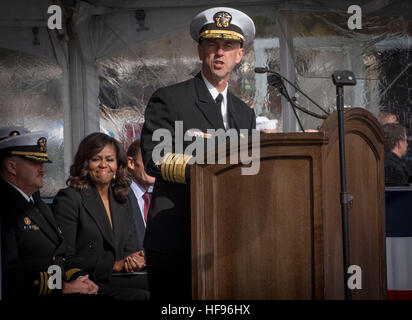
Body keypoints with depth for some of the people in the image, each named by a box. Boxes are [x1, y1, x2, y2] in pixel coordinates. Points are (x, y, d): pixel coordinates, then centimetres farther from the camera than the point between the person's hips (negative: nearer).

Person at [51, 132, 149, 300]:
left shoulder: (121, 200, 19)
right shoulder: (69, 199, -3)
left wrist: (133, 260, -4)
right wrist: (114, 265, -11)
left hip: (117, 279, 7)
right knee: (141, 296, -32)